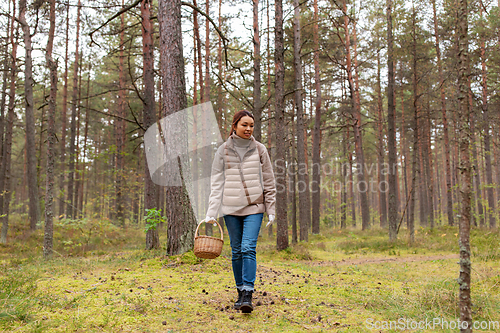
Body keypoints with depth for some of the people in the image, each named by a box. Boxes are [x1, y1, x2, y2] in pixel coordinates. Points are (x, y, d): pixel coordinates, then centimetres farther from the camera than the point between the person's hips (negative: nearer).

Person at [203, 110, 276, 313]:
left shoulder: (259, 150, 4)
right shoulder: (223, 151, 3)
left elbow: (268, 182, 7)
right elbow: (216, 183, 2)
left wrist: (271, 210, 4)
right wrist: (211, 212, -5)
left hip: (254, 207, -1)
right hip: (231, 208, 1)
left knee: (248, 248, -13)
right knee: (236, 251, 7)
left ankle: (248, 295, -11)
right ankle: (240, 292, 20)